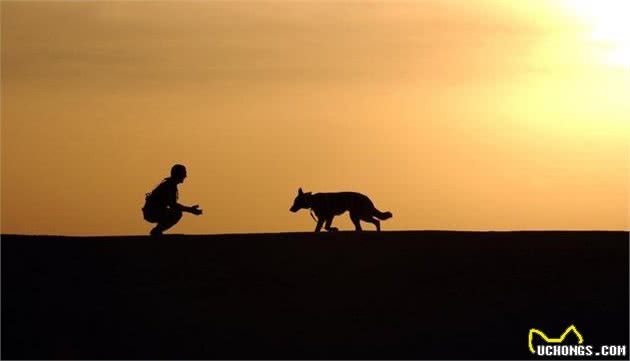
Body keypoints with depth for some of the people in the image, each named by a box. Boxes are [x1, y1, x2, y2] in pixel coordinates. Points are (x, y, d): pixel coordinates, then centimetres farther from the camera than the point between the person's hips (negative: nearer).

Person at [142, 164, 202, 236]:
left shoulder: (168, 183, 15)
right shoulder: (171, 185, -16)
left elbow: (171, 203, 24)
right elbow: (172, 204, -24)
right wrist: (190, 210, -22)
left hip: (151, 212, 10)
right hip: (152, 213, -10)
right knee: (177, 214, -22)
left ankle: (156, 231, 15)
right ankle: (156, 231, -11)